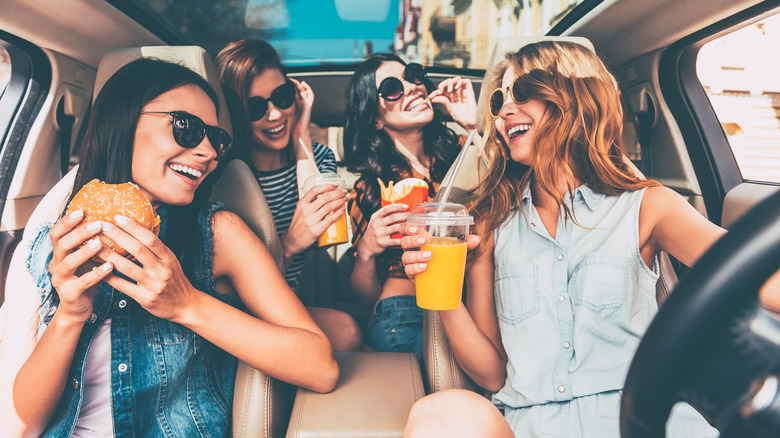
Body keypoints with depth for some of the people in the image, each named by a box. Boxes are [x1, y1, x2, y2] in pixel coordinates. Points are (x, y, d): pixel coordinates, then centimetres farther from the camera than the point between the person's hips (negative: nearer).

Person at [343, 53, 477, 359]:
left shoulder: (460, 153, 13)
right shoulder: (371, 188, 8)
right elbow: (367, 295, 9)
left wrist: (475, 125, -5)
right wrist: (367, 252, -13)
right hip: (406, 311, -2)